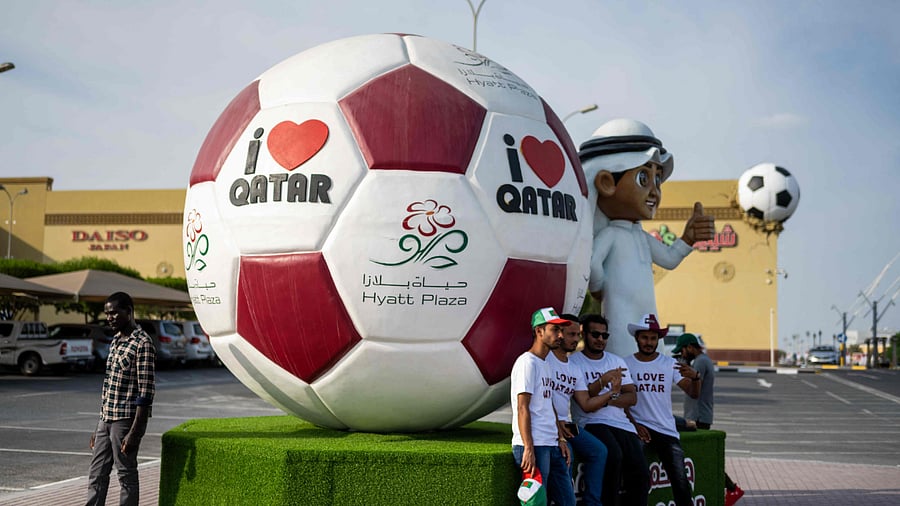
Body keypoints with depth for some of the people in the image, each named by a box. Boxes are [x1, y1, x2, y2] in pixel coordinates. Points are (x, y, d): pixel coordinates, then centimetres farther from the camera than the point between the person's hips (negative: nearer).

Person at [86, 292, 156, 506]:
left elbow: (146, 392, -17)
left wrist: (135, 432, -21)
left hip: (126, 420, -9)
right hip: (106, 420, 9)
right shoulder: (115, 342, 14)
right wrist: (99, 427, 18)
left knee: (127, 477, 0)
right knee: (97, 476, 10)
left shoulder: (142, 343, -13)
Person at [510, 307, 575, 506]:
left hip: (551, 445, 9)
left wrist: (560, 439, 14)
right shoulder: (527, 362, -9)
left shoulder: (545, 364, 19)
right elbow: (522, 408, -15)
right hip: (534, 445, -9)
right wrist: (528, 449, -20)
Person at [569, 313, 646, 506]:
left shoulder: (616, 361, 19)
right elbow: (583, 401, -7)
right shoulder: (573, 362, 3)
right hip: (592, 423, -5)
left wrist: (606, 400, -8)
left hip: (622, 424, 5)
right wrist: (603, 381, -19)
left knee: (641, 475, -12)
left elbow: (632, 397, 9)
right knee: (613, 455, -34)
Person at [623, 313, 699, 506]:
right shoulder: (626, 364, 3)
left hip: (666, 429, 2)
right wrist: (634, 425, -14)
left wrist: (695, 377, -21)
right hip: (638, 427, -2)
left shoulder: (669, 364, 7)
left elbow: (693, 393, 0)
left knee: (680, 482, -6)